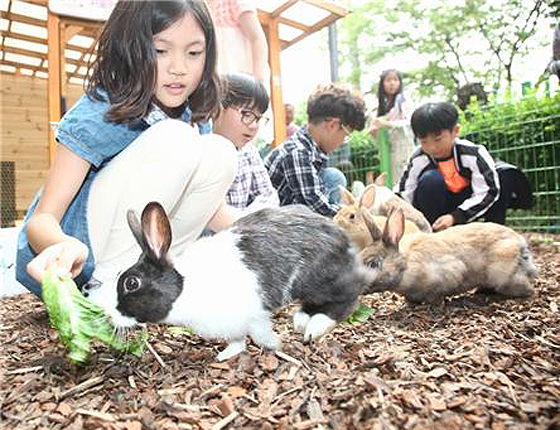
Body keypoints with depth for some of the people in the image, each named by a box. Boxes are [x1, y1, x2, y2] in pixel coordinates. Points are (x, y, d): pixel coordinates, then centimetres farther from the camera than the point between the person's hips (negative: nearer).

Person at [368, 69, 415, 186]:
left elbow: (409, 122, -14)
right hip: (387, 148, 6)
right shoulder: (383, 103, 16)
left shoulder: (403, 99, -2)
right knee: (390, 182, 3)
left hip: (403, 146, -6)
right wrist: (374, 129, -2)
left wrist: (386, 123, -24)